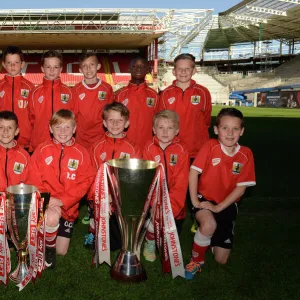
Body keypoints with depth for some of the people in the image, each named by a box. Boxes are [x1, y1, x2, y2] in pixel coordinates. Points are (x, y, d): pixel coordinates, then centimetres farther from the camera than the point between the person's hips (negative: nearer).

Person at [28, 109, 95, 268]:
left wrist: (63, 201, -18)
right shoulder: (42, 150, -3)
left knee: (62, 252, 7)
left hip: (68, 206, 1)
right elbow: (34, 179, -4)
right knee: (52, 217, -37)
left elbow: (85, 182, -9)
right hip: (46, 202, -1)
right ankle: (49, 247, -3)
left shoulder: (81, 153, -4)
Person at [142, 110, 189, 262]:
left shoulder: (181, 150, -7)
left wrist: (171, 205, -19)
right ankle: (150, 243, 15)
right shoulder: (149, 148, -4)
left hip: (174, 202, 0)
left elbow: (181, 182, -10)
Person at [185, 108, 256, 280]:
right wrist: (194, 201, -19)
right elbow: (193, 172, -13)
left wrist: (218, 207, -17)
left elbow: (241, 187, -10)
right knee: (209, 225, -37)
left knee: (222, 260, 3)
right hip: (205, 199, -2)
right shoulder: (210, 146, -14)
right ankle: (197, 260, -7)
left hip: (227, 205, 2)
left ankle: (215, 239, 39)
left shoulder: (246, 154, -10)